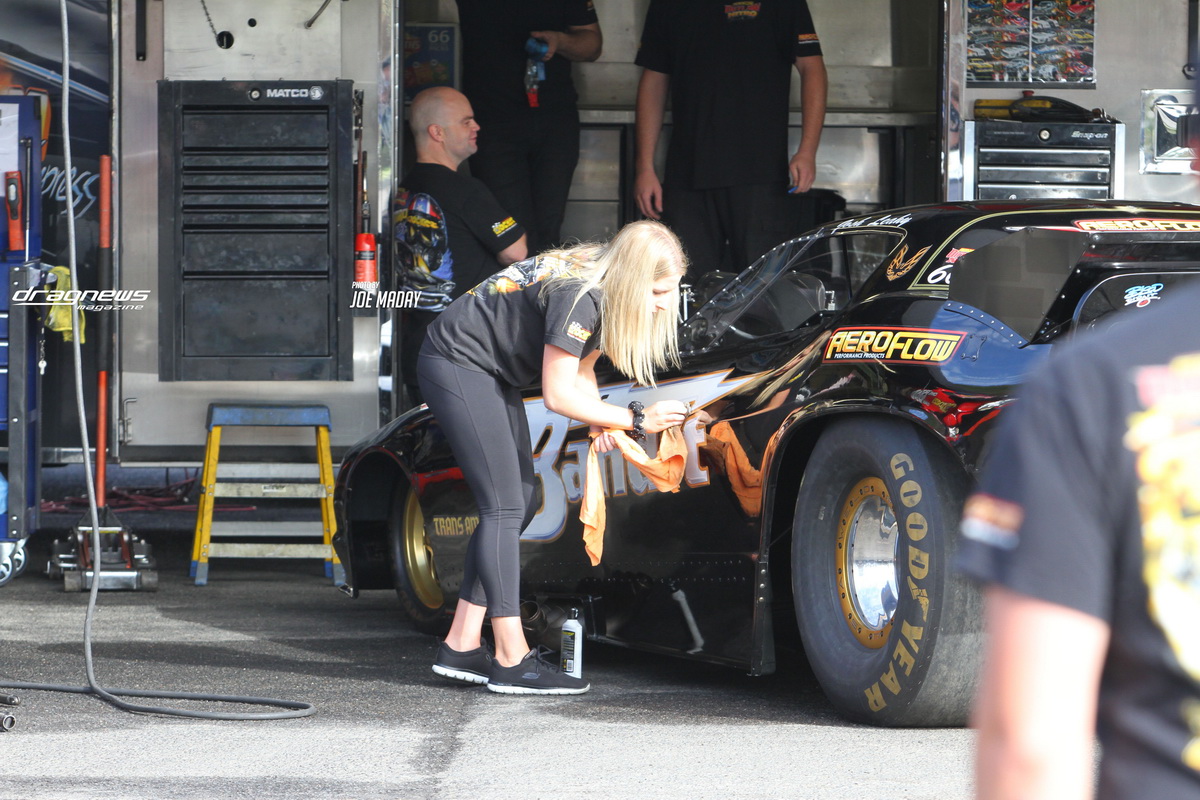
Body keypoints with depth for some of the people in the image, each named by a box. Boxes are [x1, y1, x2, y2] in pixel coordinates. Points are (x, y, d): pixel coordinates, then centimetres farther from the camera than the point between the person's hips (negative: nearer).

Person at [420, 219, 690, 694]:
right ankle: (512, 662, -14)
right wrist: (634, 421, -20)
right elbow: (557, 395, -24)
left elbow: (581, 368, 10)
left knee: (520, 503, 8)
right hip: (456, 365, -10)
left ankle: (462, 646, 9)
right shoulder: (578, 297, -27)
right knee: (504, 508, -13)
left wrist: (599, 419, -10)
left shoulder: (604, 289, 1)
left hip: (492, 373, 10)